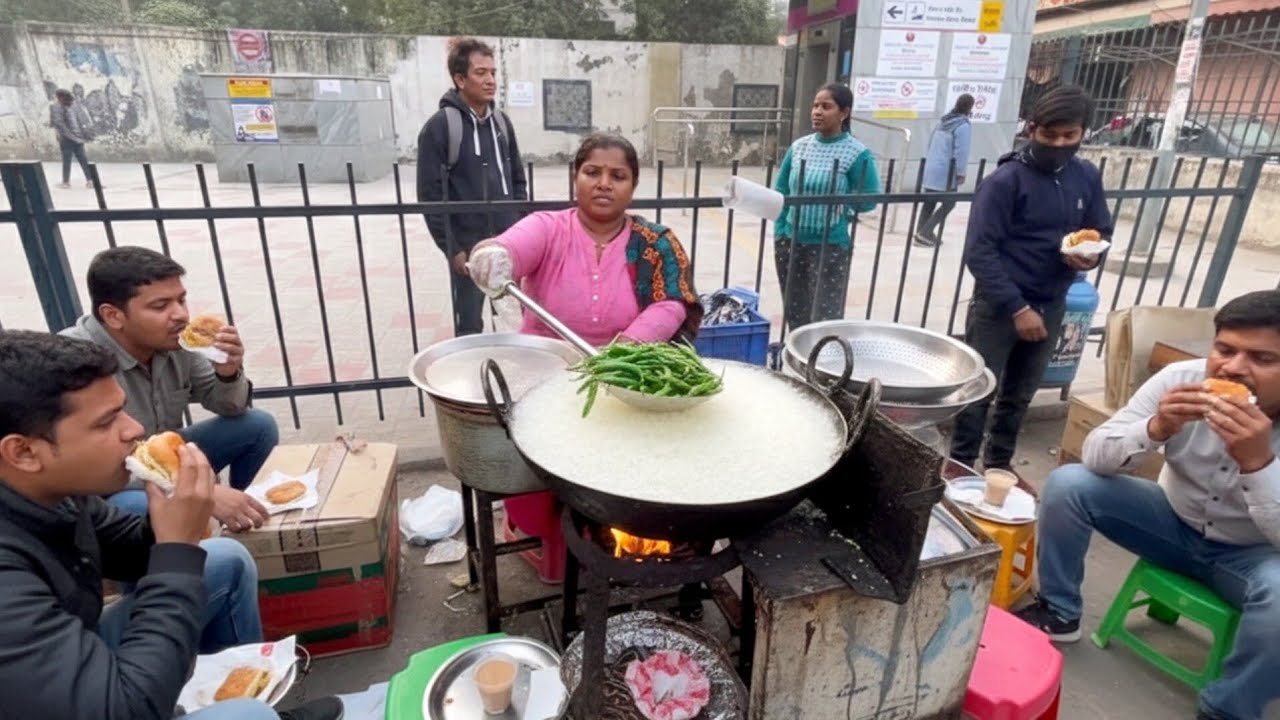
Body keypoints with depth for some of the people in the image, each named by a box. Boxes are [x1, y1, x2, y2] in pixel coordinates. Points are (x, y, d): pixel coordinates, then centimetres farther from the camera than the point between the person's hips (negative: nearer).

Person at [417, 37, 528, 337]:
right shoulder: (439, 126, -9)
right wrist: (452, 248, -12)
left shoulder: (501, 121, 9)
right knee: (470, 326, 5)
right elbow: (430, 195, -11)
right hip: (468, 246, -5)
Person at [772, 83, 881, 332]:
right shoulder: (798, 147, 5)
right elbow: (780, 191, 11)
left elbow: (869, 200, -6)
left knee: (825, 318, -5)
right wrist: (779, 231, 3)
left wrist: (838, 206, -15)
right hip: (790, 242, 5)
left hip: (830, 246, -5)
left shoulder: (858, 154, -8)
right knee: (794, 314, 15)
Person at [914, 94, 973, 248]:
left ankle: (921, 232, 17)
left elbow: (931, 144, 18)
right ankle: (925, 233, -4)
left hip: (930, 169, 8)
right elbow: (961, 151, -16)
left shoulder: (943, 121, 12)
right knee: (948, 203, 2)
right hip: (946, 172, -8)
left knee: (929, 202, 14)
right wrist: (961, 172, -10)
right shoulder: (963, 125, -12)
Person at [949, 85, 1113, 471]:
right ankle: (960, 466, 19)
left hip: (1051, 306, 6)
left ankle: (999, 463, 34)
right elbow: (979, 252, -18)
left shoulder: (1087, 177, 3)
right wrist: (1018, 308, -21)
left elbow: (1102, 232, 14)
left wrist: (1093, 255, -12)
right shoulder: (1005, 180, -14)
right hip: (998, 306, -5)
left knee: (1019, 395, 18)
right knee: (977, 392, 1)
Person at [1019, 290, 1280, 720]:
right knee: (1068, 484, -19)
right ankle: (1057, 613, 1)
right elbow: (1095, 456, -20)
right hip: (1176, 522, 2)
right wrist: (1156, 428, -38)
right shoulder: (1181, 378, -20)